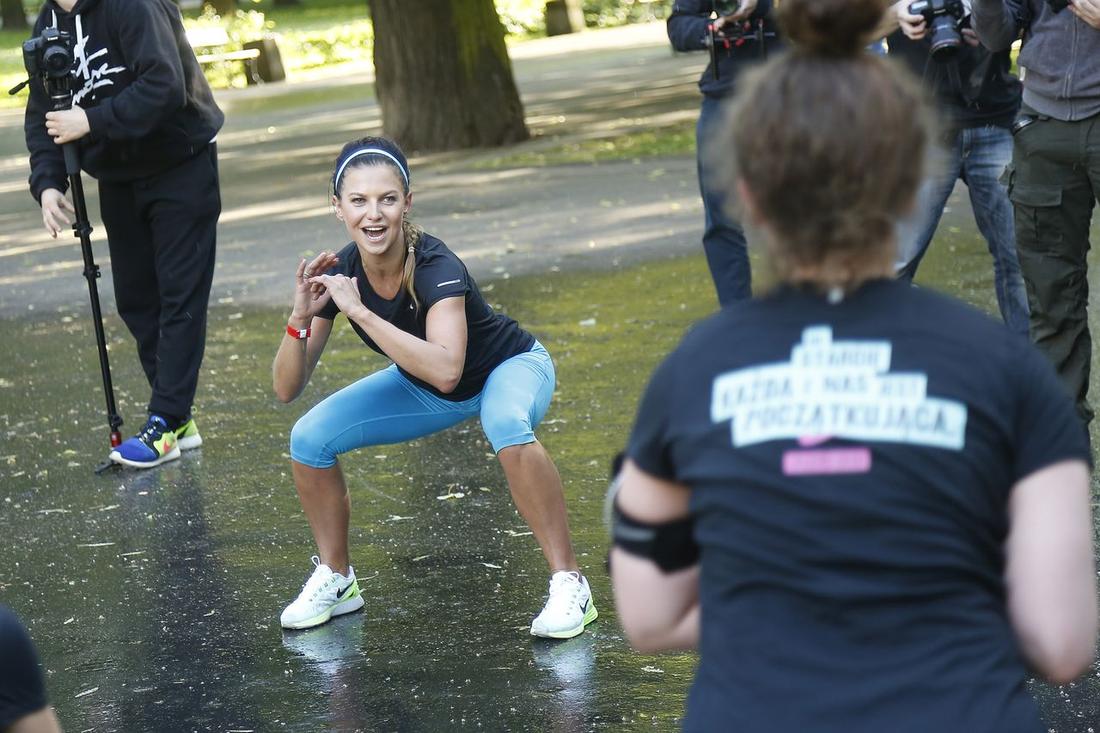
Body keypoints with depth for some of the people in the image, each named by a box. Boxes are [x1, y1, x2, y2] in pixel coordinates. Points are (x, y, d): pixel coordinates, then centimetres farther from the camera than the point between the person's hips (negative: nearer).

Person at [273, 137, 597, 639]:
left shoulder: (436, 267, -35)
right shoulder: (339, 274, -20)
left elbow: (446, 370, -51)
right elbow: (287, 389, -16)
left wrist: (359, 311, -48)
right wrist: (302, 318, -34)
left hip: (510, 369, -5)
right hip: (424, 388, 6)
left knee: (507, 426, -39)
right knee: (310, 438, -10)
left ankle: (569, 584, -26)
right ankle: (335, 580, 13)